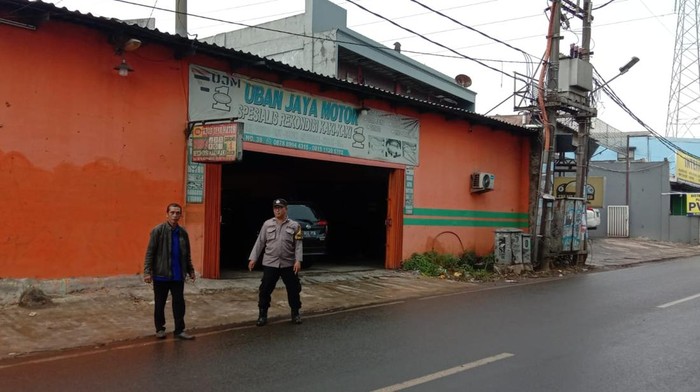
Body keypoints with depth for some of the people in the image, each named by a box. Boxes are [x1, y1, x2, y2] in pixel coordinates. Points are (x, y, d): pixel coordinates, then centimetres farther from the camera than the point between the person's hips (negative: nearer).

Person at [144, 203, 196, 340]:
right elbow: (150, 252, -9)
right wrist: (147, 272, -14)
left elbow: (187, 254, 14)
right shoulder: (158, 230, -8)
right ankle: (160, 329, 24)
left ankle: (179, 330, 13)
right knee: (160, 303, 9)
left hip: (178, 275, 4)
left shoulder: (183, 232, 5)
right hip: (161, 275, -3)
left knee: (179, 303, 5)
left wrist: (190, 270, 12)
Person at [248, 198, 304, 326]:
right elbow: (260, 242, 7)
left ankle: (295, 313, 23)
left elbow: (298, 245, -3)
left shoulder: (294, 225, 2)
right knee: (265, 290, 1)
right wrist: (253, 258, 2)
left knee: (293, 290, 6)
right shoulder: (267, 224, 5)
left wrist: (298, 260, -13)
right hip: (270, 264, 1)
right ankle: (263, 315, 13)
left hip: (288, 264, 0)